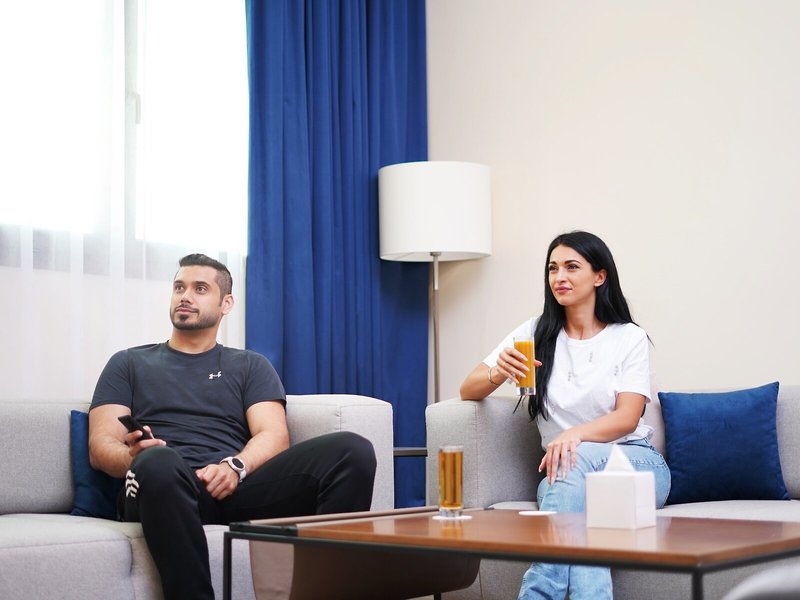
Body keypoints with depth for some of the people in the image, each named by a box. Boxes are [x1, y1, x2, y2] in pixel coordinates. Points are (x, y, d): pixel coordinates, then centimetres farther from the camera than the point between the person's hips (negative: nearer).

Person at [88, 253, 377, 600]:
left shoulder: (251, 366, 25)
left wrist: (235, 466, -15)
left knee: (353, 451, -24)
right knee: (158, 463, -42)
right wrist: (135, 459, -14)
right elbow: (101, 446, 11)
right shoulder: (130, 363, 24)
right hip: (168, 489, -1)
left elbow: (274, 436, 9)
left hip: (237, 488, 2)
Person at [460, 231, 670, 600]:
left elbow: (627, 417, -9)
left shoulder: (629, 338, 3)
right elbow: (468, 391, 5)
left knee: (575, 459, -35)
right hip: (564, 474, 1)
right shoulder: (535, 333, 8)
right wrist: (498, 373, -21)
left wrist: (575, 434, -32)